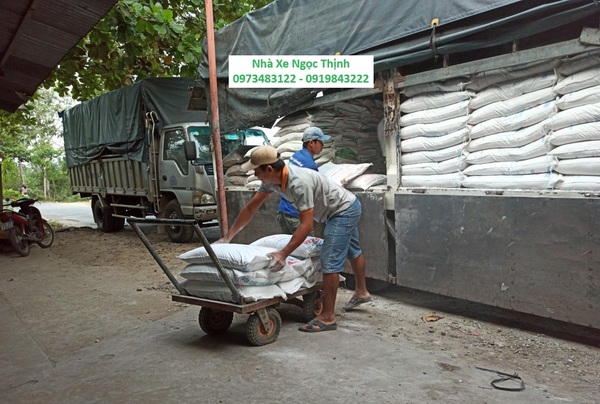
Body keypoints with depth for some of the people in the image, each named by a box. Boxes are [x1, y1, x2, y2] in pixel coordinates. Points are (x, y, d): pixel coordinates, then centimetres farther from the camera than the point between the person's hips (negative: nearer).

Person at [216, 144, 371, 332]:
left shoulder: (299, 183, -37)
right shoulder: (273, 180, -9)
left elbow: (306, 225, -36)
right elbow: (250, 208, -4)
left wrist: (283, 254, -40)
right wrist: (227, 237, -4)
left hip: (344, 210, -10)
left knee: (330, 261, -13)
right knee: (352, 252, 26)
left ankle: (328, 317, -5)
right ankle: (361, 292, 48)